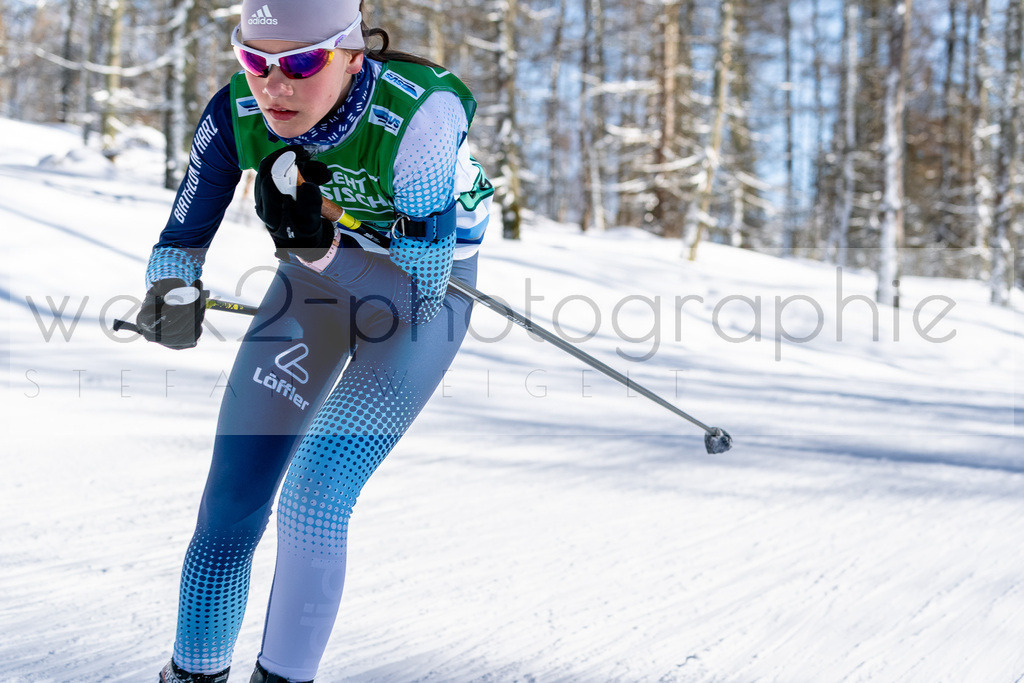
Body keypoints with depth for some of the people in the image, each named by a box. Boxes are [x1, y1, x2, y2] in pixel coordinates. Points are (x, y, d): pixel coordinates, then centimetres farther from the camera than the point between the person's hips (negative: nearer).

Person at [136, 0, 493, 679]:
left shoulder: (418, 115, -34)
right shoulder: (237, 114, -20)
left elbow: (422, 286, -29)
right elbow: (183, 235, -11)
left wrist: (316, 243, -40)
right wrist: (172, 292, -32)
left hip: (424, 290, -4)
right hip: (316, 274, 4)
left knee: (313, 497, -17)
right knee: (232, 496, 0)